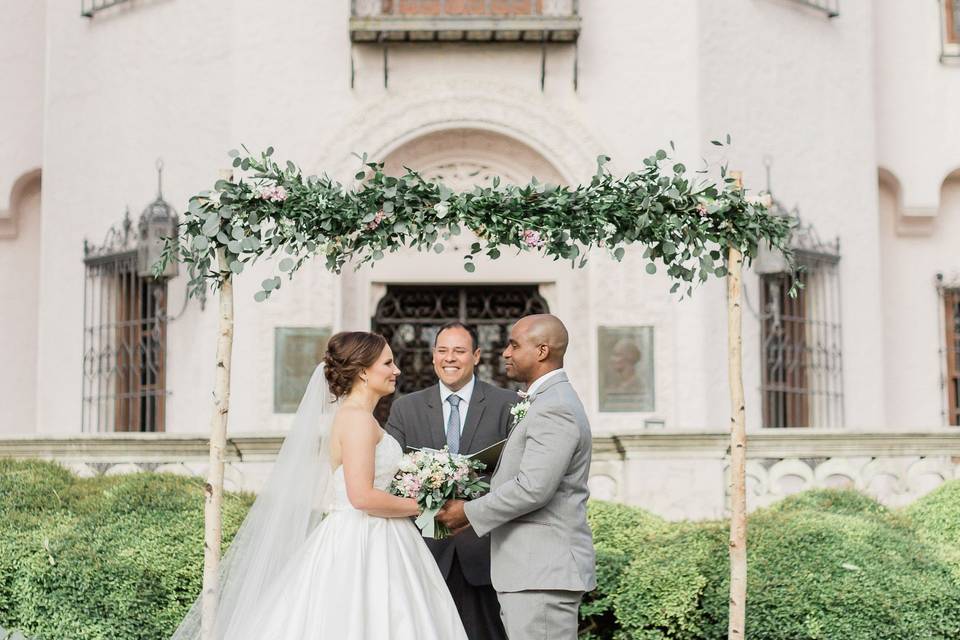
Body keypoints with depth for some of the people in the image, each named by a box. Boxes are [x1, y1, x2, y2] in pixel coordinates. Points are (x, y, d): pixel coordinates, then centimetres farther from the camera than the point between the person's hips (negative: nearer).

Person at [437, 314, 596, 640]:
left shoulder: (555, 409, -16)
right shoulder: (548, 401, 18)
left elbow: (532, 488, -22)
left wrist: (470, 512, -12)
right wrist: (477, 509, 11)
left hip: (543, 575, -10)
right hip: (535, 569, 10)